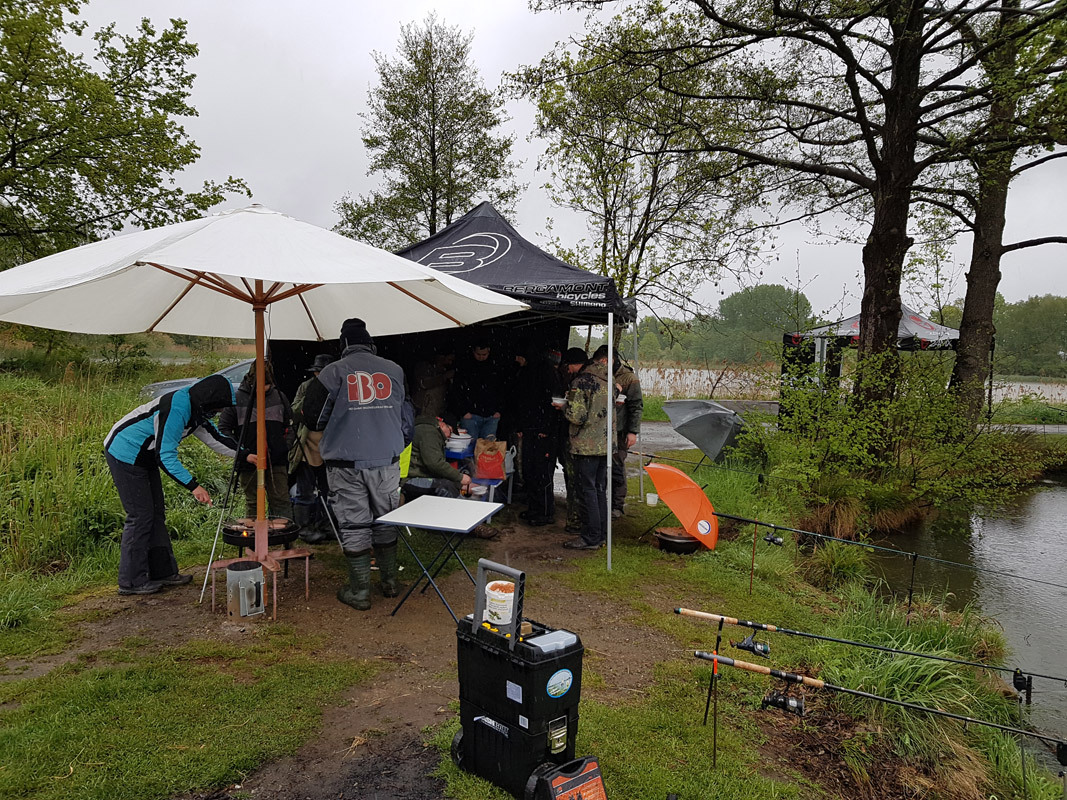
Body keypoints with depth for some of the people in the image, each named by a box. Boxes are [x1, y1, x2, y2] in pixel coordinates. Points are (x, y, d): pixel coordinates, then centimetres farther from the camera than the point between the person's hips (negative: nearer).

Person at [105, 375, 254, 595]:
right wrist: (193, 486, -32)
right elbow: (166, 456, -30)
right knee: (140, 516, -8)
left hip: (145, 458, 10)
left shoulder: (196, 409, 1)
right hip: (125, 455, -10)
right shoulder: (176, 410, -29)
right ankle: (131, 582, 0)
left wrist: (245, 455, 1)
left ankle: (163, 572, 18)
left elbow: (214, 437, 11)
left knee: (156, 514, 11)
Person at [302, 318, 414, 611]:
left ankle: (359, 592, 13)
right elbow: (407, 418, 12)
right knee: (385, 521, 17)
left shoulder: (333, 372, -3)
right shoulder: (394, 370, 5)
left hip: (346, 463, -3)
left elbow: (313, 418, 0)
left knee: (354, 526, 5)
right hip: (387, 460, 3)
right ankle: (390, 581, 27)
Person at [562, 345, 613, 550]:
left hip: (586, 445, -7)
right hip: (605, 444, 7)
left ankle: (591, 538, 4)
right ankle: (601, 533, 22)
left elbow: (576, 416, -19)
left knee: (587, 491, -1)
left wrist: (565, 407, 0)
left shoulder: (582, 381, -14)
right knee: (600, 489, 14)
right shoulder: (609, 383, 6)